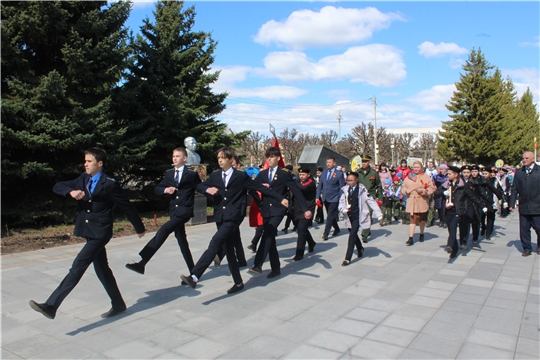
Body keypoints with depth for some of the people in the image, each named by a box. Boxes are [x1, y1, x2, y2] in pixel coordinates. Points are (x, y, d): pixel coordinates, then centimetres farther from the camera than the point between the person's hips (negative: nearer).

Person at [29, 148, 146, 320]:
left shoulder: (109, 184, -11)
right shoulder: (83, 180, 8)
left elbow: (127, 206, -5)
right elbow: (57, 186, 6)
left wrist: (139, 228, 2)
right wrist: (71, 191, -17)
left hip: (100, 232, -8)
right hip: (88, 231, 8)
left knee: (78, 266, -13)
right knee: (102, 270, 14)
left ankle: (51, 305, -10)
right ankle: (118, 305, 26)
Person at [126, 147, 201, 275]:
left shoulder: (192, 174, -5)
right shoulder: (169, 173, 10)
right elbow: (156, 189, 10)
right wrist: (165, 190, -8)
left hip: (185, 210, -7)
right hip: (173, 210, 7)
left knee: (164, 230, -23)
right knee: (181, 240, 11)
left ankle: (141, 263, -24)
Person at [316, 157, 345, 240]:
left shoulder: (339, 173, -5)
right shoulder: (324, 173, 9)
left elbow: (342, 188, -4)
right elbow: (320, 185, 10)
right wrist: (317, 197, 3)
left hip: (334, 199, -5)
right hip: (325, 198, 5)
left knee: (330, 217, -8)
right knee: (330, 216, 16)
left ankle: (326, 233, -5)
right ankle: (336, 229, 35)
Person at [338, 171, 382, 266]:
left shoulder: (361, 189, -8)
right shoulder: (345, 189, 2)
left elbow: (371, 201, -9)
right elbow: (341, 202, 8)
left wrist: (379, 214, -14)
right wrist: (343, 209, -14)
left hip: (358, 216, -5)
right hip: (349, 216, 5)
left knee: (352, 235, -12)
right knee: (353, 234, 18)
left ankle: (347, 259, -8)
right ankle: (360, 249, 48)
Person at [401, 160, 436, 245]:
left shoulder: (425, 177, -2)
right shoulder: (409, 177, 8)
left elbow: (432, 188, -6)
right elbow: (403, 187, 16)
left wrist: (423, 191, -18)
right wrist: (406, 190, -5)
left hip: (422, 202, -1)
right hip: (411, 202, 1)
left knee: (422, 219, 14)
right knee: (413, 219, -6)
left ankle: (422, 234, 36)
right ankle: (411, 238, -8)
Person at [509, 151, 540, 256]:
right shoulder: (519, 172, 8)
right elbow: (514, 189, 8)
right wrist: (512, 203, 2)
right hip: (523, 207, 3)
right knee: (524, 229, 6)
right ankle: (527, 249, 19)